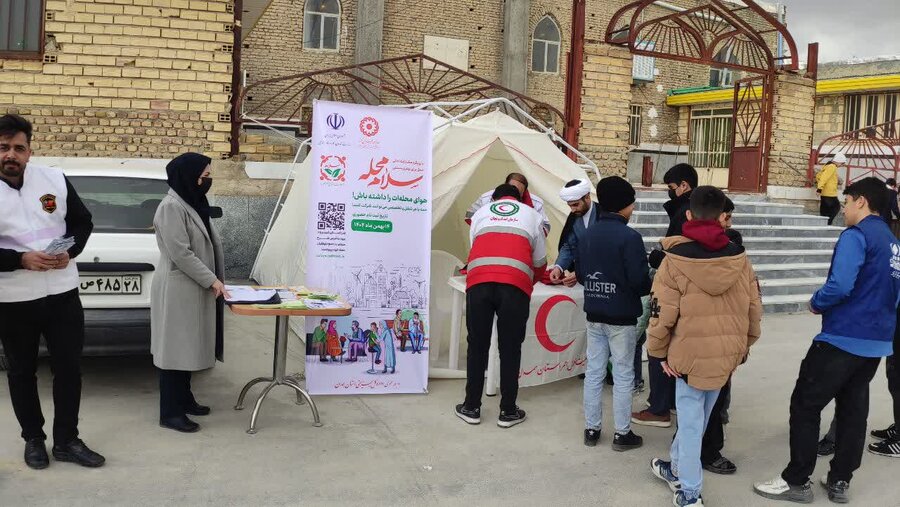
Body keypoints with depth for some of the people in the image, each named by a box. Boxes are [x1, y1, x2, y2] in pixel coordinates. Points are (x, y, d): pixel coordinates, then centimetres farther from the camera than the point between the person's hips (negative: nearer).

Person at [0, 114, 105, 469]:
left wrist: (70, 252, -11)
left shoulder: (55, 180, -1)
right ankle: (33, 440, 30)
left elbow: (83, 222, 8)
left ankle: (66, 441, 22)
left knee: (69, 368, 7)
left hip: (63, 293, 2)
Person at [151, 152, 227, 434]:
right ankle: (170, 413, 3)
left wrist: (213, 280, 11)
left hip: (193, 288, 10)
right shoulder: (172, 207, -17)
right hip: (177, 290, -10)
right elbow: (180, 254, -22)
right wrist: (212, 280, -18)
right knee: (174, 349, -4)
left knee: (187, 346, 16)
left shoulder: (193, 203, 13)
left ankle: (184, 400, 27)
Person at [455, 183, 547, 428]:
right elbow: (540, 262, 24)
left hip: (478, 283, 1)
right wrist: (528, 283, 43)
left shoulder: (480, 213, 27)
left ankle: (471, 408, 19)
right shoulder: (531, 214, 24)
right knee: (510, 349, 8)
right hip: (515, 286, -1)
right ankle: (508, 411, 15)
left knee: (477, 346, 11)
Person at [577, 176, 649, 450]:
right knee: (623, 376, 6)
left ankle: (591, 429, 20)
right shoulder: (629, 237, -17)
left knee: (594, 372, 12)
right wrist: (649, 289, 3)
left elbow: (580, 275, 6)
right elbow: (640, 280, -18)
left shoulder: (587, 234, 2)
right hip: (621, 317, -5)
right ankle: (622, 433, 14)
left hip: (594, 315, 6)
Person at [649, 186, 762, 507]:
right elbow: (754, 309, 5)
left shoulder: (675, 259, -13)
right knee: (697, 416, 20)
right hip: (726, 352, 4)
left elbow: (663, 313, -11)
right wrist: (745, 344, 21)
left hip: (690, 352, -4)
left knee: (690, 421, 7)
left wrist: (659, 351, 3)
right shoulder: (739, 258, -2)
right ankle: (677, 468, 38)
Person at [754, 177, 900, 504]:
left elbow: (840, 286, -24)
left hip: (842, 339, -8)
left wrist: (816, 303, -6)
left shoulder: (856, 236, -14)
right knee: (853, 409, 14)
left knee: (804, 405, 1)